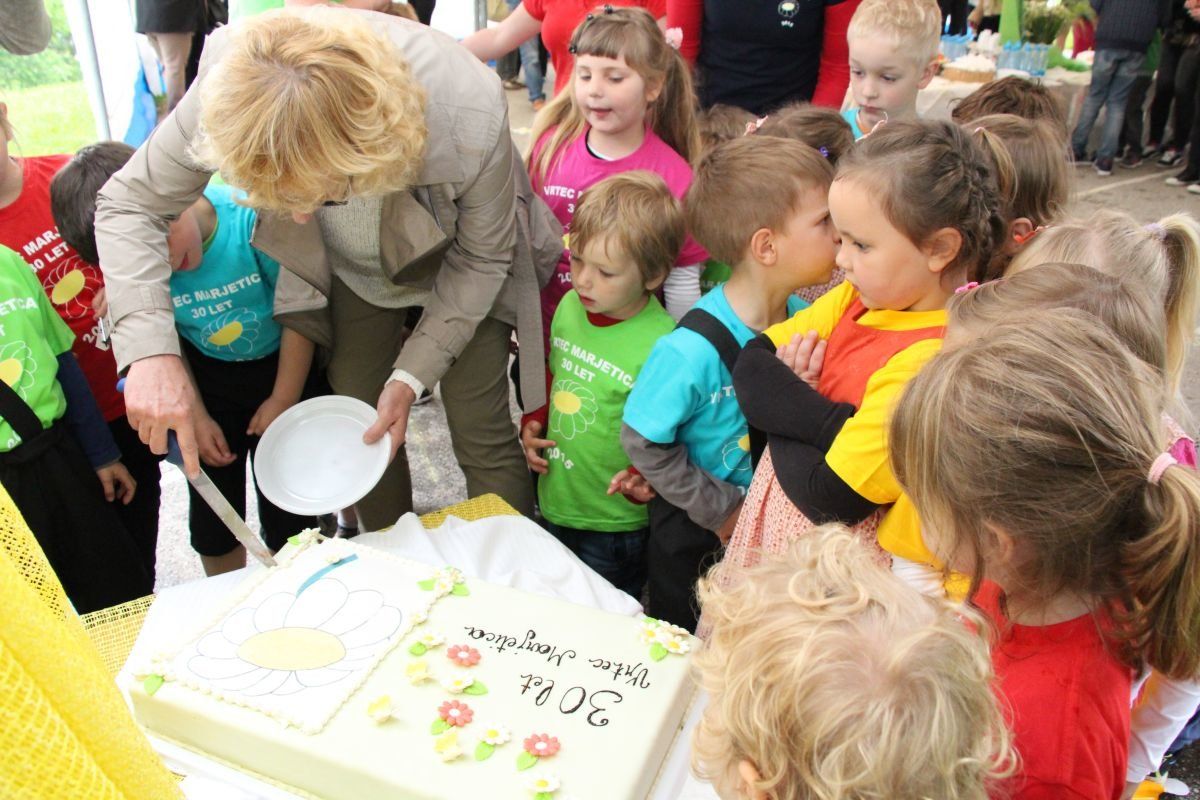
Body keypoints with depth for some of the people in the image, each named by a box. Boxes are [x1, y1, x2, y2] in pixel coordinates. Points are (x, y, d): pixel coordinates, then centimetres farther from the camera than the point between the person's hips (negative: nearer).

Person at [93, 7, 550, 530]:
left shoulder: (472, 118, -40)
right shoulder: (234, 90, -34)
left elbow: (483, 258, -20)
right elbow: (129, 203, -20)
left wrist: (411, 376, -24)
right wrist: (149, 349, -35)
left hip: (454, 263, -2)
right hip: (352, 270, 3)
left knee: (481, 437, -2)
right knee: (361, 436, 6)